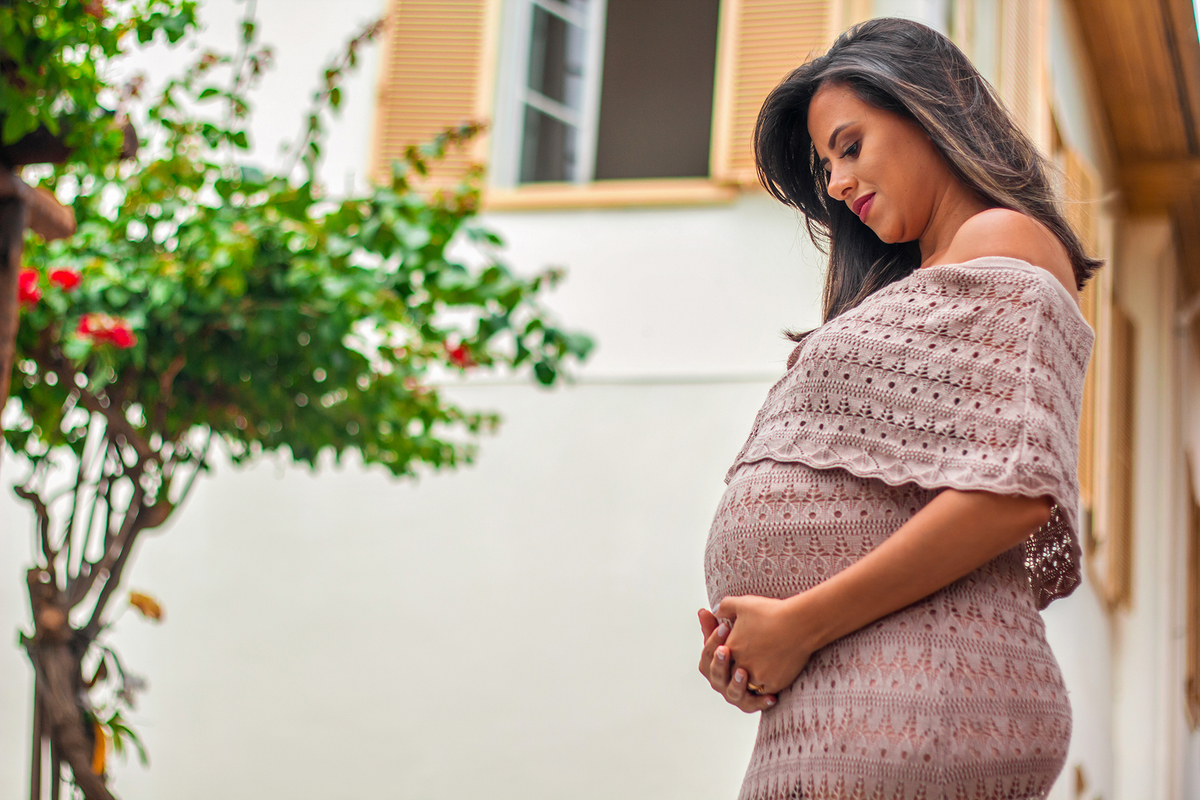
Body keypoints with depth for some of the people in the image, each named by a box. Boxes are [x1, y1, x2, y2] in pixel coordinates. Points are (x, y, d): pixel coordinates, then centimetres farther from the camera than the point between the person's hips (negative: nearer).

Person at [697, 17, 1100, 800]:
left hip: (905, 706, -8)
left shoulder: (1002, 240, -1)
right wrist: (746, 644, 1)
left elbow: (1013, 491, -16)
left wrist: (802, 623, -14)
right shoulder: (923, 285, 26)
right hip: (832, 713, 8)